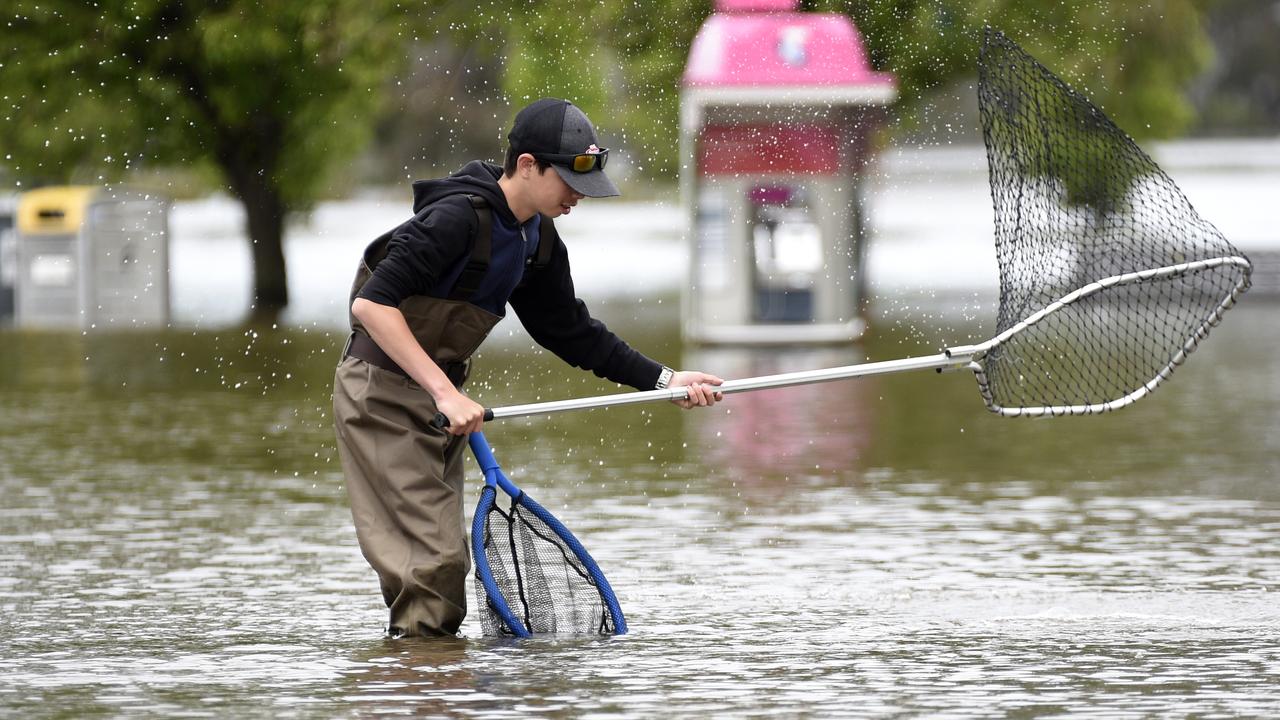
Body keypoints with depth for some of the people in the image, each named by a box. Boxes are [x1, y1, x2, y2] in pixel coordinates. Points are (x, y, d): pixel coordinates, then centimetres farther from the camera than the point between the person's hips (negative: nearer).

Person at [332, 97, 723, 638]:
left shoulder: (539, 242, 5)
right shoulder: (459, 217, -23)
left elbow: (573, 334, 16)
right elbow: (372, 305, -30)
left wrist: (665, 380, 8)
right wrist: (446, 392, -33)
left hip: (438, 400, 9)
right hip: (382, 398, -9)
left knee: (447, 559, 11)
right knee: (433, 559, -13)